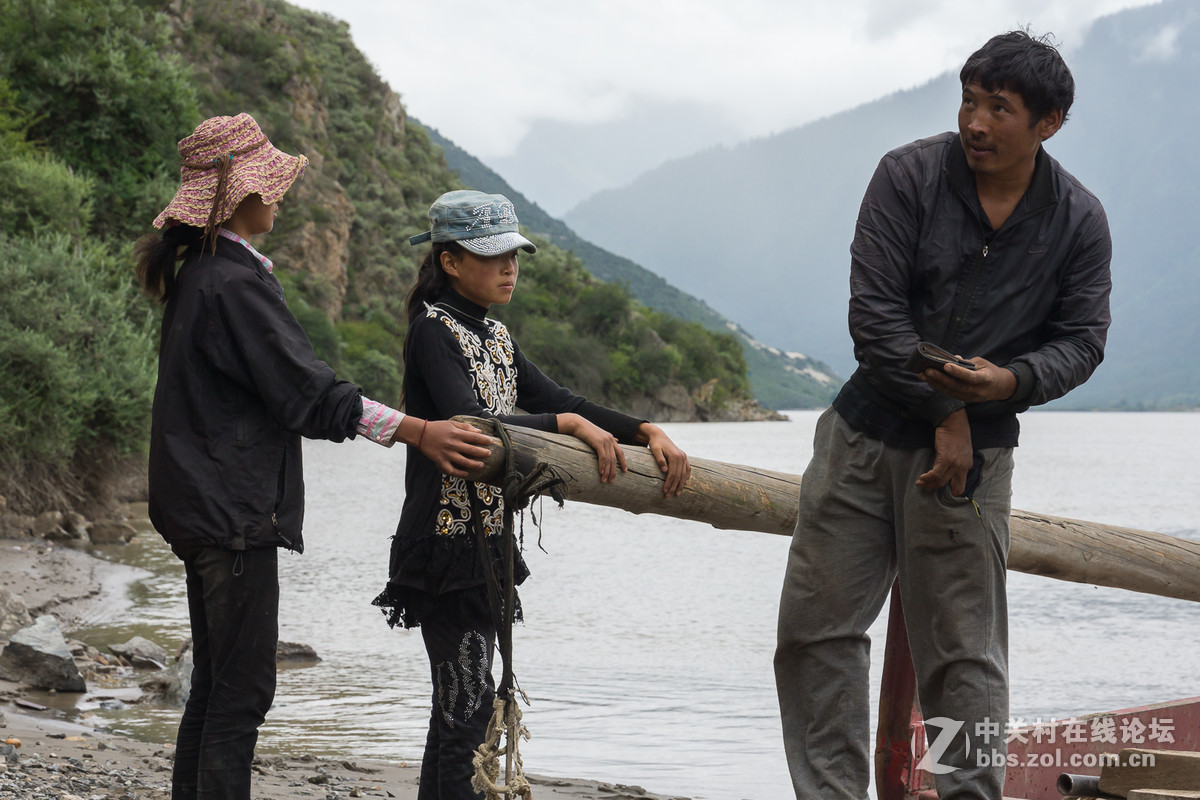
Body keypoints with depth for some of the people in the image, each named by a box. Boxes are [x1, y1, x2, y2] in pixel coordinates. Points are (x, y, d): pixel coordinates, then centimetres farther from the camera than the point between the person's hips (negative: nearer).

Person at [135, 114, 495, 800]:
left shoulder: (198, 273, 14)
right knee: (241, 689, -7)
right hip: (234, 512, -10)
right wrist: (421, 433, -20)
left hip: (200, 507, 10)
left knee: (215, 683, 15)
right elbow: (311, 394, -20)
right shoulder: (235, 284, -17)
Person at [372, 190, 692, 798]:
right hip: (448, 543, -9)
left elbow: (556, 400, 11)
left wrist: (645, 431, -3)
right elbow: (467, 423, -24)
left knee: (458, 705, 10)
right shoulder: (432, 331, -10)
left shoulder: (495, 338, 17)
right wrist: (569, 423, -28)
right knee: (466, 703, -10)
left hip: (486, 541, 9)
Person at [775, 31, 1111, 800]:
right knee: (818, 626, 2)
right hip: (868, 428, 1)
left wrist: (1010, 381, -19)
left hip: (974, 448, -1)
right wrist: (943, 412, -12)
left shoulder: (1079, 221, -2)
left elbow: (1082, 339, 2)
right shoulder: (910, 175, -6)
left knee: (965, 649, 0)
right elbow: (874, 311, -9)